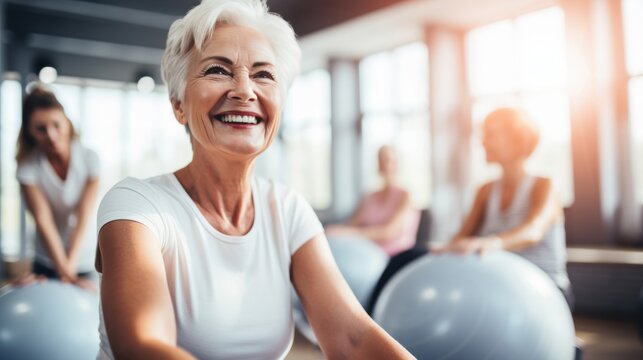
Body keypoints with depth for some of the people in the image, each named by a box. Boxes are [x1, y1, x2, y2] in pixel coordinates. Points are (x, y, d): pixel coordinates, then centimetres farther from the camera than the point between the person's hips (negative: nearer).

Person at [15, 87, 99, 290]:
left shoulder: (89, 159, -12)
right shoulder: (28, 167, -12)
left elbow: (84, 216, -15)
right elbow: (43, 222, -19)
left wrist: (71, 265, -23)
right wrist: (65, 272, -26)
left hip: (85, 261, 0)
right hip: (48, 264, 0)